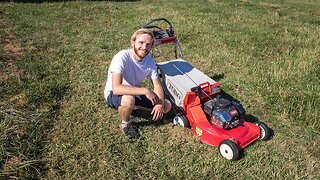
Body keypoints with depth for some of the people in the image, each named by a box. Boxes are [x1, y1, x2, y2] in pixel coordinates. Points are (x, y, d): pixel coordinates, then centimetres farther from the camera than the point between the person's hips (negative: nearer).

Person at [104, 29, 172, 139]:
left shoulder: (149, 60, -11)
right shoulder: (122, 57, -30)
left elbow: (157, 85, -6)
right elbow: (116, 88, -41)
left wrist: (160, 103, -25)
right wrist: (145, 91, -43)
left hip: (135, 92, 6)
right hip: (113, 94, -5)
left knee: (167, 106, -4)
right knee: (129, 99, -41)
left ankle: (131, 107, 9)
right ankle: (125, 124, -7)